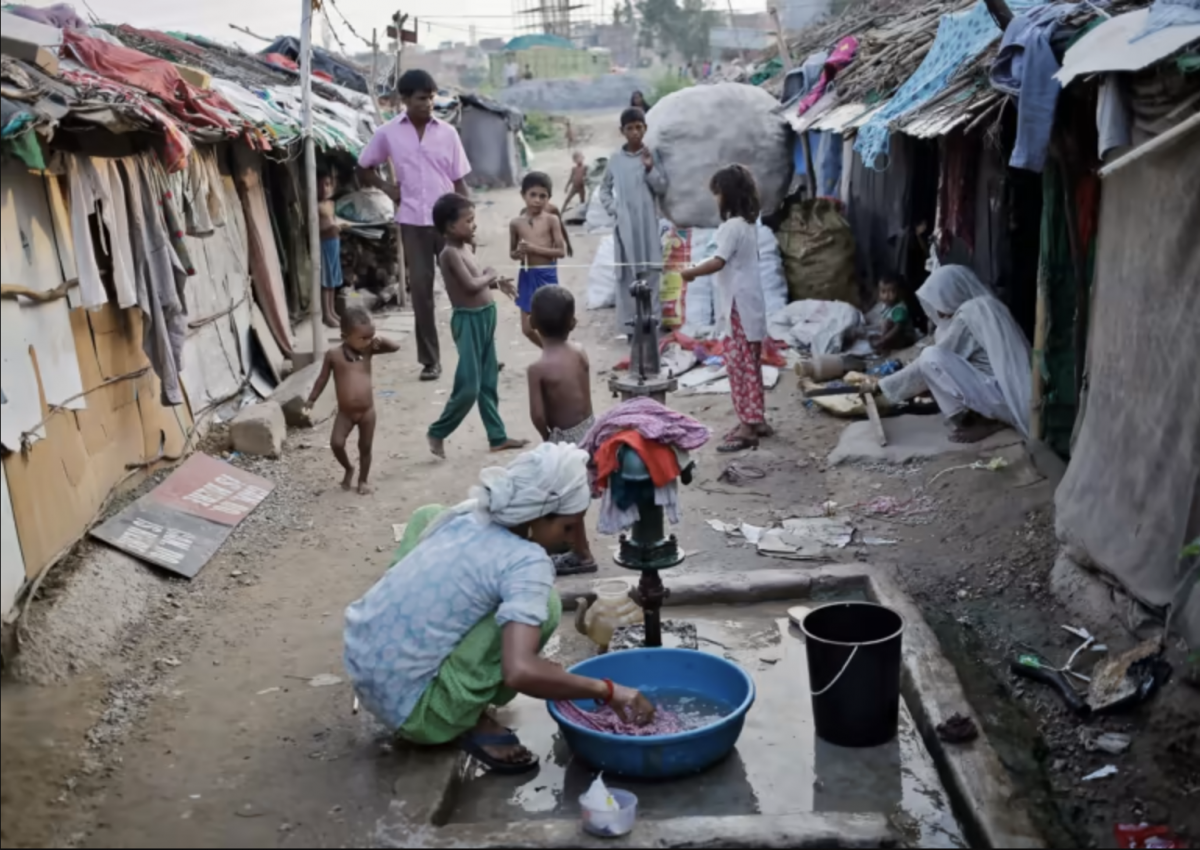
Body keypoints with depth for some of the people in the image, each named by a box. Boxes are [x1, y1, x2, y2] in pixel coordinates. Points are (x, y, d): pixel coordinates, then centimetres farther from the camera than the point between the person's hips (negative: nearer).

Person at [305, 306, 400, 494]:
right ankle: (348, 469, 18)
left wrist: (381, 341, -20)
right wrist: (311, 399, 7)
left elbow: (395, 348, -4)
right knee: (336, 443, -11)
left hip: (367, 411, 1)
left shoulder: (369, 350, -4)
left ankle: (363, 478, 32)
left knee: (365, 447, 11)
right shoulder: (333, 355, -9)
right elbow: (323, 379, 2)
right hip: (345, 412, -1)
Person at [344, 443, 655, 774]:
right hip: (408, 707, -8)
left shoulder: (467, 515, 3)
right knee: (543, 606, -16)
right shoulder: (527, 562, -19)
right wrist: (608, 691, -20)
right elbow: (520, 672, -32)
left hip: (362, 670, 8)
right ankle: (473, 723, -2)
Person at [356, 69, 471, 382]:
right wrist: (387, 188, -1)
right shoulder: (388, 133, 0)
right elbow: (363, 167, 14)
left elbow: (459, 182, 3)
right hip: (413, 222, 0)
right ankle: (430, 359, 12)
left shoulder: (447, 132, 1)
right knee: (420, 288, 3)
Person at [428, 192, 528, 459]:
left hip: (485, 316, 9)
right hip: (468, 320, -9)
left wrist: (496, 283, 4)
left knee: (489, 383, 14)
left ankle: (497, 436, 22)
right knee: (468, 387, -6)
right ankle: (438, 432, 10)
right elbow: (471, 285, -24)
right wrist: (490, 276, -6)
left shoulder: (465, 248, 11)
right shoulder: (451, 253, -17)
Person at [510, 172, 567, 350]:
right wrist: (519, 253, -10)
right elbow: (512, 253, 13)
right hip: (526, 276, 4)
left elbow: (561, 251, -10)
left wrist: (534, 248, -19)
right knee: (527, 328, 8)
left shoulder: (551, 220, -6)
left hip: (547, 275, -4)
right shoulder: (516, 223, 3)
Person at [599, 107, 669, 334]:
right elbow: (604, 189, 16)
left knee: (651, 272, -1)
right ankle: (628, 324, 3)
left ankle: (652, 321, 4)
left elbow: (663, 189, 0)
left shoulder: (652, 155, 3)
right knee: (626, 275, -1)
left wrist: (650, 169, -13)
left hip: (648, 224, 0)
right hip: (625, 226, 0)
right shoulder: (615, 159, 5)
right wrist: (612, 209, 1)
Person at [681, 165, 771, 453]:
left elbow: (718, 262, -24)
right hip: (749, 302, 10)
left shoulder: (733, 226, -18)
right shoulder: (749, 223, 12)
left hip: (738, 305, -10)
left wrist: (689, 272, -12)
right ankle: (756, 420, 22)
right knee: (749, 365, 15)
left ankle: (748, 426, -5)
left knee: (739, 365, -7)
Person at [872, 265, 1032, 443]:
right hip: (1015, 399, 10)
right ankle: (987, 420, 4)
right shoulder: (984, 307, 17)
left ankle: (980, 423, -9)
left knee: (932, 357, -16)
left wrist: (883, 386, 1)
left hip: (1002, 398, -10)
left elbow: (929, 362, -7)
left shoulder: (969, 314, -11)